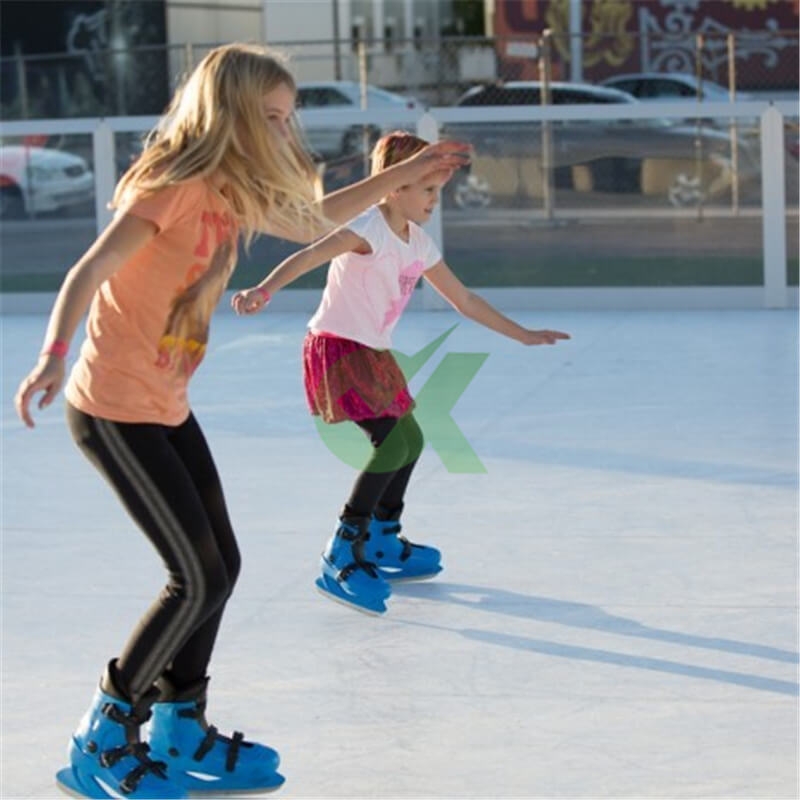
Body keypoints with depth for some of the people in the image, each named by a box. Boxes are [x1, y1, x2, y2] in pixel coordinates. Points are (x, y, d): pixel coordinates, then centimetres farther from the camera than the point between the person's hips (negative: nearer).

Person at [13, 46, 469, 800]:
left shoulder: (231, 195, 6)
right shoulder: (173, 186, -20)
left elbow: (315, 222, 23)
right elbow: (89, 272, -30)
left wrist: (407, 172, 21)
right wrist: (53, 357, -45)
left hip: (167, 408, 9)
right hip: (115, 410, -9)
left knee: (219, 567, 10)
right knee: (197, 579, -8)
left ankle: (179, 734, 24)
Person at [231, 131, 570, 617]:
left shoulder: (419, 243, 8)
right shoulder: (370, 229, -18)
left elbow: (464, 300, 19)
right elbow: (310, 256, -35)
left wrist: (523, 335, 22)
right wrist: (264, 290, -53)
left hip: (374, 355, 10)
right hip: (337, 349, -10)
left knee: (410, 439, 19)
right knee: (393, 442, -20)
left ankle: (383, 543, 38)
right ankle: (342, 557, -15)